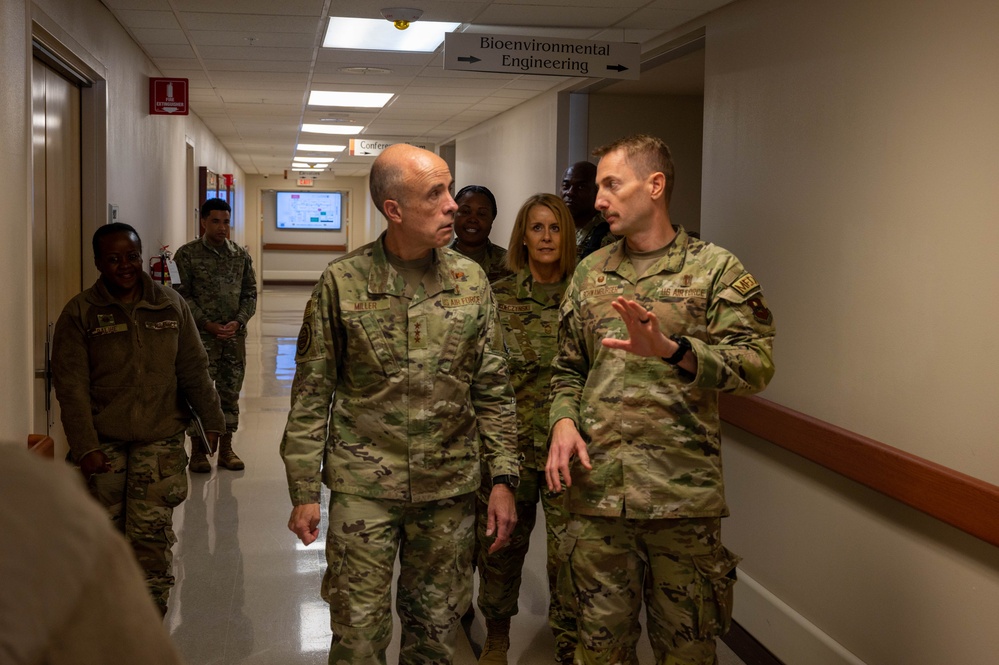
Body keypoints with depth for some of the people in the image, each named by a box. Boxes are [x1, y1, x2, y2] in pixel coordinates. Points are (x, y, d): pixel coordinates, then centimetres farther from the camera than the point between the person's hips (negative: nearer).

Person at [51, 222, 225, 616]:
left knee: (151, 529, -5)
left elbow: (193, 370, 9)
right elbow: (71, 386, -4)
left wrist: (212, 421, 6)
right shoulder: (80, 313, -2)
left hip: (160, 436, 0)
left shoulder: (171, 306, 4)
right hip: (104, 440, 0)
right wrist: (84, 446, -11)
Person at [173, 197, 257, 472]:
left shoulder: (241, 255, 8)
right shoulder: (187, 254, -3)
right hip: (201, 336, -3)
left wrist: (238, 321, -7)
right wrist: (207, 324, -13)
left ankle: (226, 449, 20)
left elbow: (250, 293, 9)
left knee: (230, 393, 9)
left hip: (235, 336, 3)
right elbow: (182, 295, -5)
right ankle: (198, 451, 11)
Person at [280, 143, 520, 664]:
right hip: (363, 488, -2)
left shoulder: (470, 280, 1)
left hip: (450, 487, 2)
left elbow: (493, 389, 5)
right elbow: (311, 392, -1)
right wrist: (304, 490, -3)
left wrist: (503, 478, 0)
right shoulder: (342, 282, -6)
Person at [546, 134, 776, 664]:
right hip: (595, 488, 3)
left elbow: (757, 363, -12)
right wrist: (564, 420, -3)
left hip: (683, 494, -3)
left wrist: (670, 350, -27)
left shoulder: (714, 268, -1)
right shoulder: (590, 272, 12)